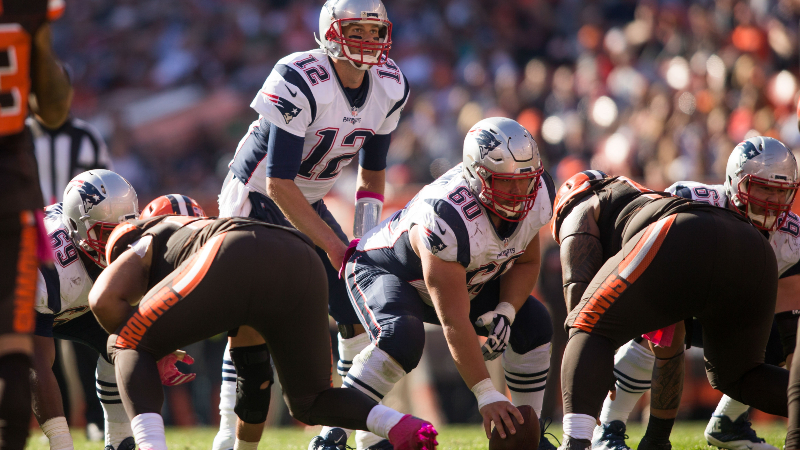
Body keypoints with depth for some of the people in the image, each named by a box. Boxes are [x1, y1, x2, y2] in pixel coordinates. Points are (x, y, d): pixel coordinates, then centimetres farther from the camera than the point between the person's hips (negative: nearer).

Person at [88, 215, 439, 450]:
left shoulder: (145, 246, 35)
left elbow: (104, 299, 12)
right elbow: (255, 376, 51)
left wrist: (154, 352, 27)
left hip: (236, 260, -6)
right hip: (304, 262, 6)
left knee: (130, 346, 15)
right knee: (309, 402, 24)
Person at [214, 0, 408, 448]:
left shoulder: (390, 88, -8)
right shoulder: (298, 83, -30)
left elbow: (373, 174, 7)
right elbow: (278, 182, -28)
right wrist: (332, 245, -26)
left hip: (308, 204, 7)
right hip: (255, 198, -7)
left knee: (359, 313, -1)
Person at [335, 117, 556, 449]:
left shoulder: (537, 196, -21)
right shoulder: (446, 219, -43)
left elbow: (526, 263, -1)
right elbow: (454, 322, -41)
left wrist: (505, 311, -21)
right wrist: (486, 394, -43)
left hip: (463, 280, 7)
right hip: (383, 270, -7)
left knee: (533, 325, -7)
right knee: (401, 338, -36)